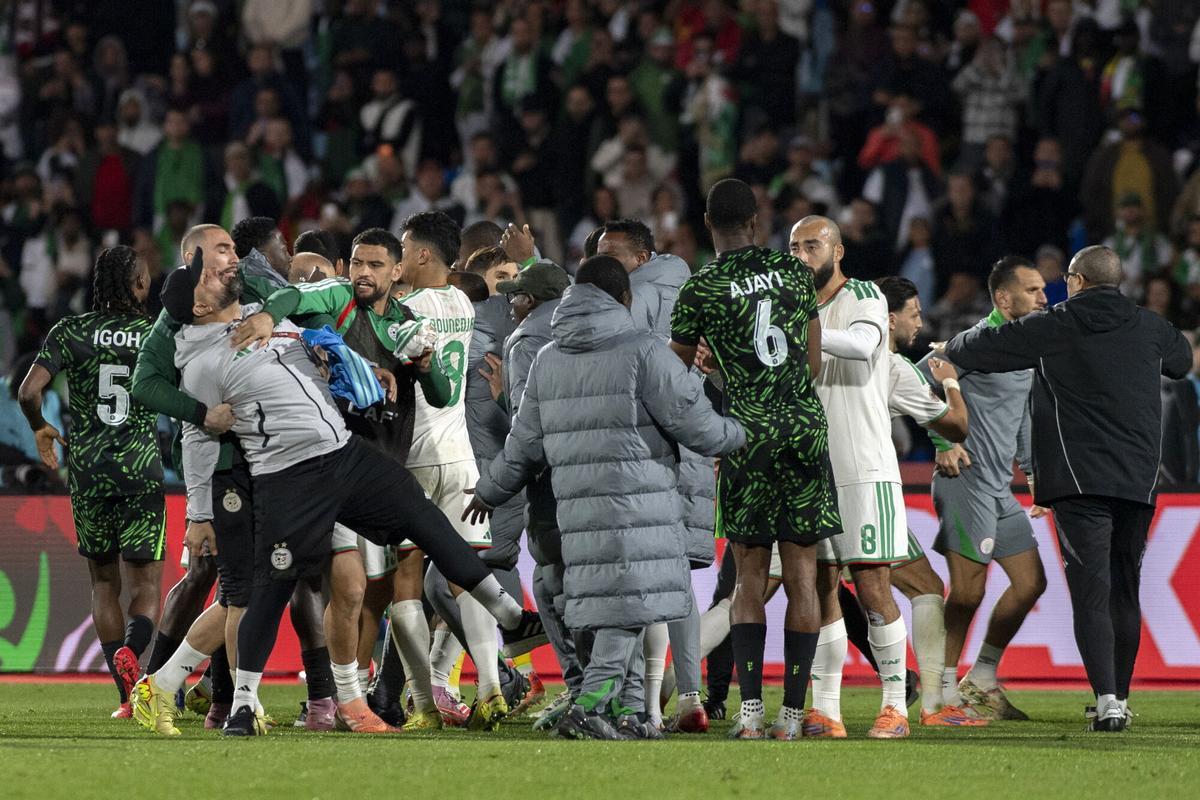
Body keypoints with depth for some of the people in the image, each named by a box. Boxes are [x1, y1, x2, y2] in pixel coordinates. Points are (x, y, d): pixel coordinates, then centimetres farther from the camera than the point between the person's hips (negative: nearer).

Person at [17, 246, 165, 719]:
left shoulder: (71, 332, -1)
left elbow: (29, 392, -9)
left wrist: (40, 429, 10)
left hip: (87, 467, 1)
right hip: (142, 467, -1)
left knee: (104, 582, 14)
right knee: (146, 584, 2)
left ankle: (127, 697, 8)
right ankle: (129, 651, -30)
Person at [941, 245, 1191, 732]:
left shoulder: (1052, 329, 0)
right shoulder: (1150, 329, 11)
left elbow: (981, 348, 11)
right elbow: (1182, 359, 34)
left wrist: (948, 349, 34)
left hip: (1079, 478, -4)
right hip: (1139, 481, 4)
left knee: (1091, 592, -9)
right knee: (1124, 591, 15)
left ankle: (1106, 700, -22)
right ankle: (1120, 698, 21)